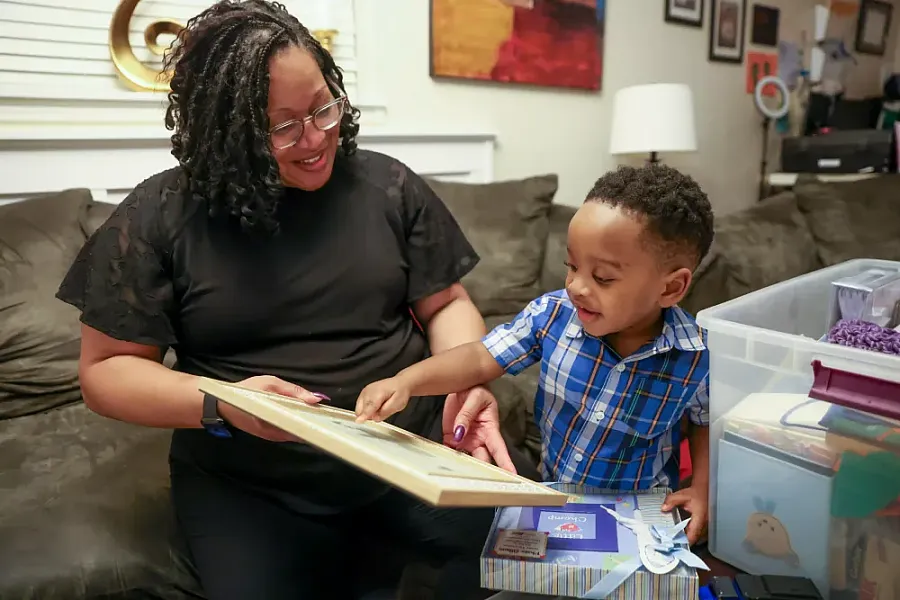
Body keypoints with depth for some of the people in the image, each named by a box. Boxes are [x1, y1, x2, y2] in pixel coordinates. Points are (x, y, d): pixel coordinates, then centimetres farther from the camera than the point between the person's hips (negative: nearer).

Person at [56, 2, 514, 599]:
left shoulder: (388, 186, 3)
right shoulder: (160, 216, -3)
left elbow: (446, 305, 8)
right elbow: (106, 368, 0)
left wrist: (471, 382, -14)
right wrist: (219, 404, -18)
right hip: (248, 484, -1)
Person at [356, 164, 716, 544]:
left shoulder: (697, 359, -18)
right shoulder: (551, 314, -16)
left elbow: (709, 423, 2)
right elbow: (481, 359, -12)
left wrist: (702, 490, -11)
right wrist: (406, 382, -26)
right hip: (552, 499, 2)